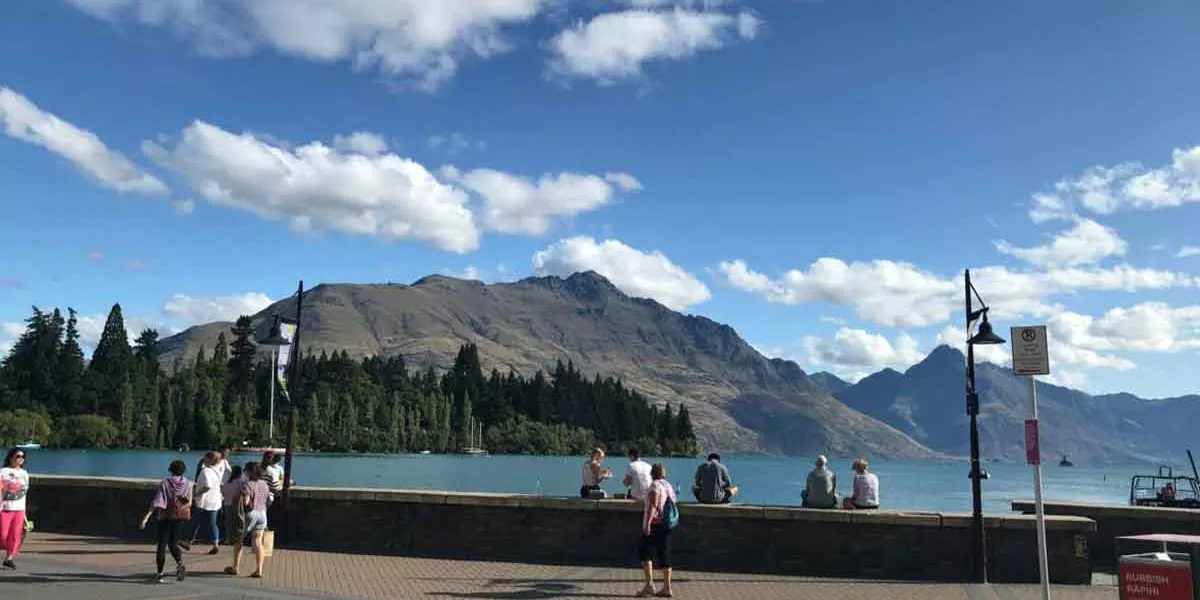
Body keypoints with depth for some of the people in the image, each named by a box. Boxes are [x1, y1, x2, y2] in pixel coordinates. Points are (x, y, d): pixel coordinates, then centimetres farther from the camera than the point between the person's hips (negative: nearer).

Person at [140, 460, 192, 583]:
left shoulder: (164, 483, -8)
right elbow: (189, 503, -2)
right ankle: (180, 563, -13)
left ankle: (160, 573, 9)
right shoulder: (188, 484, -2)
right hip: (180, 517, 2)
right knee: (173, 544, 13)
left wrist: (147, 516, -16)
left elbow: (156, 502, -15)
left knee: (162, 545, 8)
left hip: (165, 516, -2)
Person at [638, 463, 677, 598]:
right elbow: (673, 505, 18)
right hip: (667, 525, 8)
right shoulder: (669, 486, 16)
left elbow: (653, 505, -21)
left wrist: (647, 523, -26)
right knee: (664, 555, 9)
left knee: (644, 553, -4)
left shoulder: (655, 485, -10)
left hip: (654, 525, -8)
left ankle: (649, 585, -14)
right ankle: (667, 588, 9)